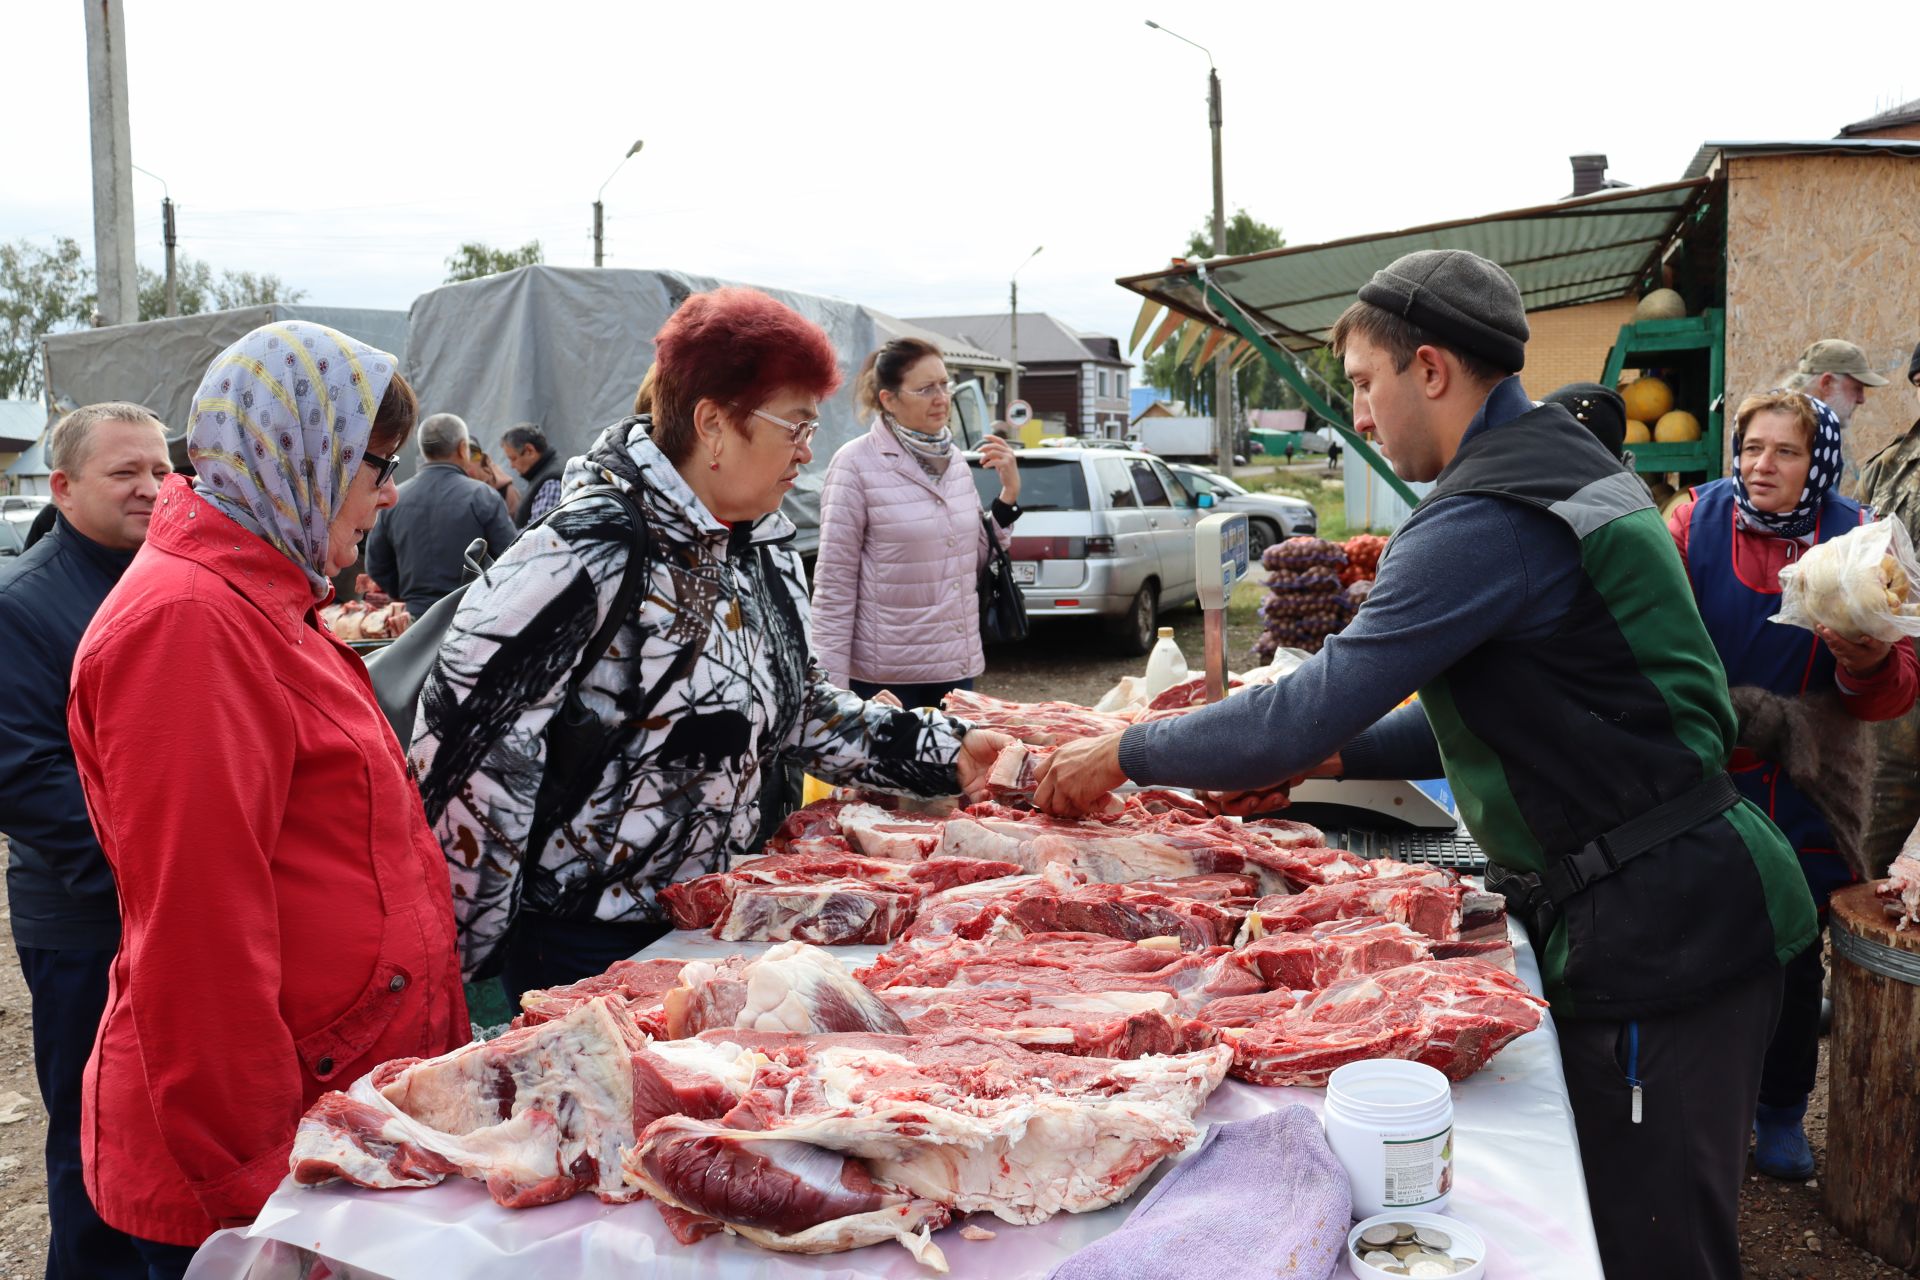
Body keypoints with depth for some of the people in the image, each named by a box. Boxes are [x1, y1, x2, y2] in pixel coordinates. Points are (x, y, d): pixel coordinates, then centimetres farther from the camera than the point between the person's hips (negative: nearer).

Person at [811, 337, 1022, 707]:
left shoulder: (956, 461, 6)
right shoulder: (856, 464, -11)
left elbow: (977, 560, 13)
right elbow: (834, 581, -11)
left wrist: (1009, 491, 0)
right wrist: (832, 681, -14)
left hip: (958, 664, 6)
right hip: (884, 673, -5)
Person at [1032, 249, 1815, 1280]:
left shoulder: (1488, 518, -20)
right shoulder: (1562, 461, 13)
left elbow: (1309, 708, -21)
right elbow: (1491, 714, 19)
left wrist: (1125, 755, -8)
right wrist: (1323, 755, 13)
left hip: (1658, 935, -10)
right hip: (1670, 907, 10)